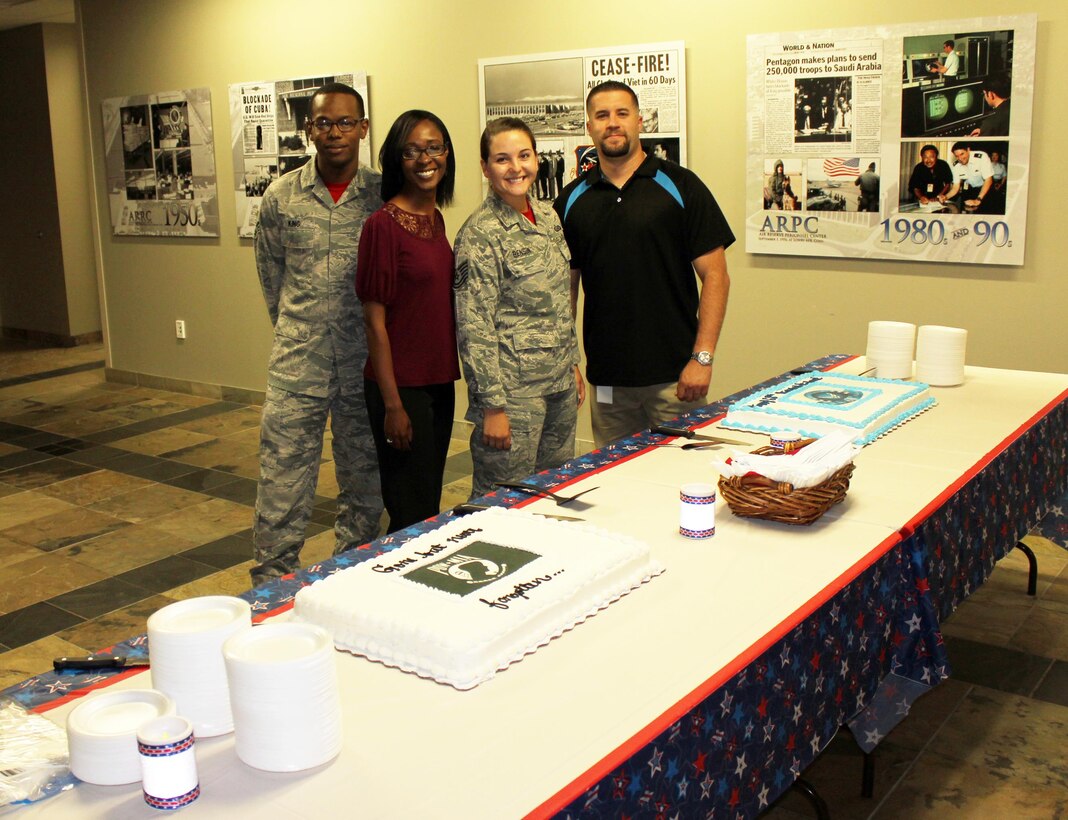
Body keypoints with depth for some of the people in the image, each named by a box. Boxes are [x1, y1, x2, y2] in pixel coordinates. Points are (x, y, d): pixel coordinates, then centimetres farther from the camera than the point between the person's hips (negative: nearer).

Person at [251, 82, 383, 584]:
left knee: (364, 478, 11)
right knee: (282, 480, 1)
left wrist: (374, 337, 9)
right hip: (297, 361, 0)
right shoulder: (281, 197, 2)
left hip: (367, 361, 0)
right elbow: (271, 275, 13)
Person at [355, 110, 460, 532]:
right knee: (411, 515, 2)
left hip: (439, 383, 7)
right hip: (401, 386, -7)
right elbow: (375, 320, -14)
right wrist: (392, 404, -15)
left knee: (431, 502, 17)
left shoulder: (435, 219, 9)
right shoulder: (383, 224, -14)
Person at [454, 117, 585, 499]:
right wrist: (492, 406, -18)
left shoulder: (548, 215, 9)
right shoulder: (479, 233, -14)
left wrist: (573, 363, 18)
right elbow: (474, 327, -16)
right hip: (514, 389, -7)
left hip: (560, 382, 8)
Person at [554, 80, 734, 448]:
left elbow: (715, 275, -4)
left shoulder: (679, 186, -1)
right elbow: (566, 284, 12)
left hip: (673, 375, -3)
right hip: (606, 379, 3)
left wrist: (702, 357, -12)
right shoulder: (572, 200, 8)